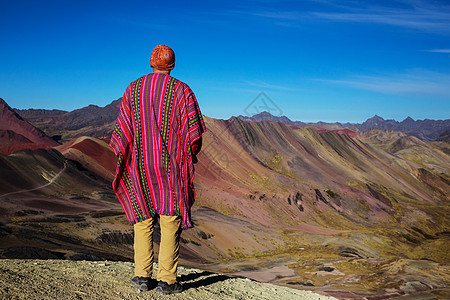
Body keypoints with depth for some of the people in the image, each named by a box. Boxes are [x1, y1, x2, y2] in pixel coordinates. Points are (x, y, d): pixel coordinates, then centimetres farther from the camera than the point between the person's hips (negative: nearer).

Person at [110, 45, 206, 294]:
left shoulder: (133, 90, 5)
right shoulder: (182, 91, -3)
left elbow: (122, 129, 3)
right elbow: (194, 132, -8)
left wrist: (123, 156, 16)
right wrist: (189, 155, 8)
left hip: (141, 166, 3)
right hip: (172, 166, -2)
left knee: (143, 221, 12)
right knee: (170, 222, 2)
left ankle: (142, 277, 14)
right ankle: (167, 281, 4)